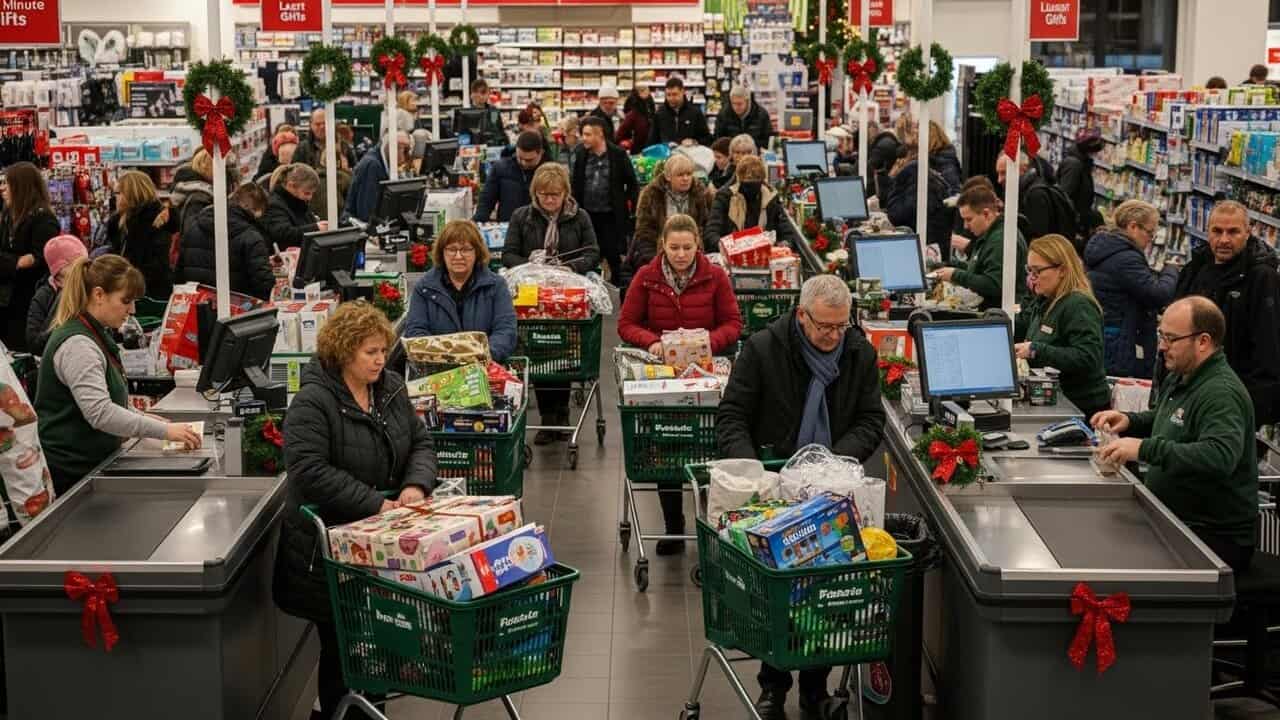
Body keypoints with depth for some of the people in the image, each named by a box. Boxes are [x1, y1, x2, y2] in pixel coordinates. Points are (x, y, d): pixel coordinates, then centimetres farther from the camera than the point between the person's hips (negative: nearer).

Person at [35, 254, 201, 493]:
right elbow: (100, 413, -28)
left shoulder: (98, 336, 14)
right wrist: (165, 431, -27)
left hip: (92, 464, 10)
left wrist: (144, 419, 9)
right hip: (69, 472, -10)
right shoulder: (77, 345, -19)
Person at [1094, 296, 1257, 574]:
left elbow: (1221, 457, -34)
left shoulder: (1222, 393, -19)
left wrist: (1145, 449, -36)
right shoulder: (1179, 379, 13)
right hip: (1171, 520, 9)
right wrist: (1129, 421, 11)